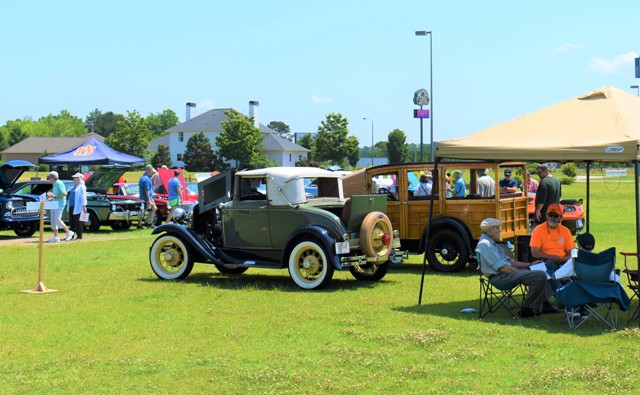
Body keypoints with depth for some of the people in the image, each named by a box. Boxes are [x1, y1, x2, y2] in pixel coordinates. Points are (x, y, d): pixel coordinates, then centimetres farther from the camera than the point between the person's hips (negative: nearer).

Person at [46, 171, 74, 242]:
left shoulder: (59, 184, -12)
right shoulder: (54, 185, 18)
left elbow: (64, 194, -20)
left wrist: (55, 196, -22)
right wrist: (50, 194, 9)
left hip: (60, 204, -10)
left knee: (57, 219, -17)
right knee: (53, 220, 5)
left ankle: (69, 232, -5)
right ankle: (55, 237, 6)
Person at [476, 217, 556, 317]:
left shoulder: (491, 243, 18)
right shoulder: (485, 244, -16)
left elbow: (508, 260, 23)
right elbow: (501, 267, -21)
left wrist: (529, 264, 17)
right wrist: (519, 272, -14)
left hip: (508, 272, 11)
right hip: (500, 277, -11)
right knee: (540, 276, -21)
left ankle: (544, 304, 21)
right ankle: (527, 309, -11)